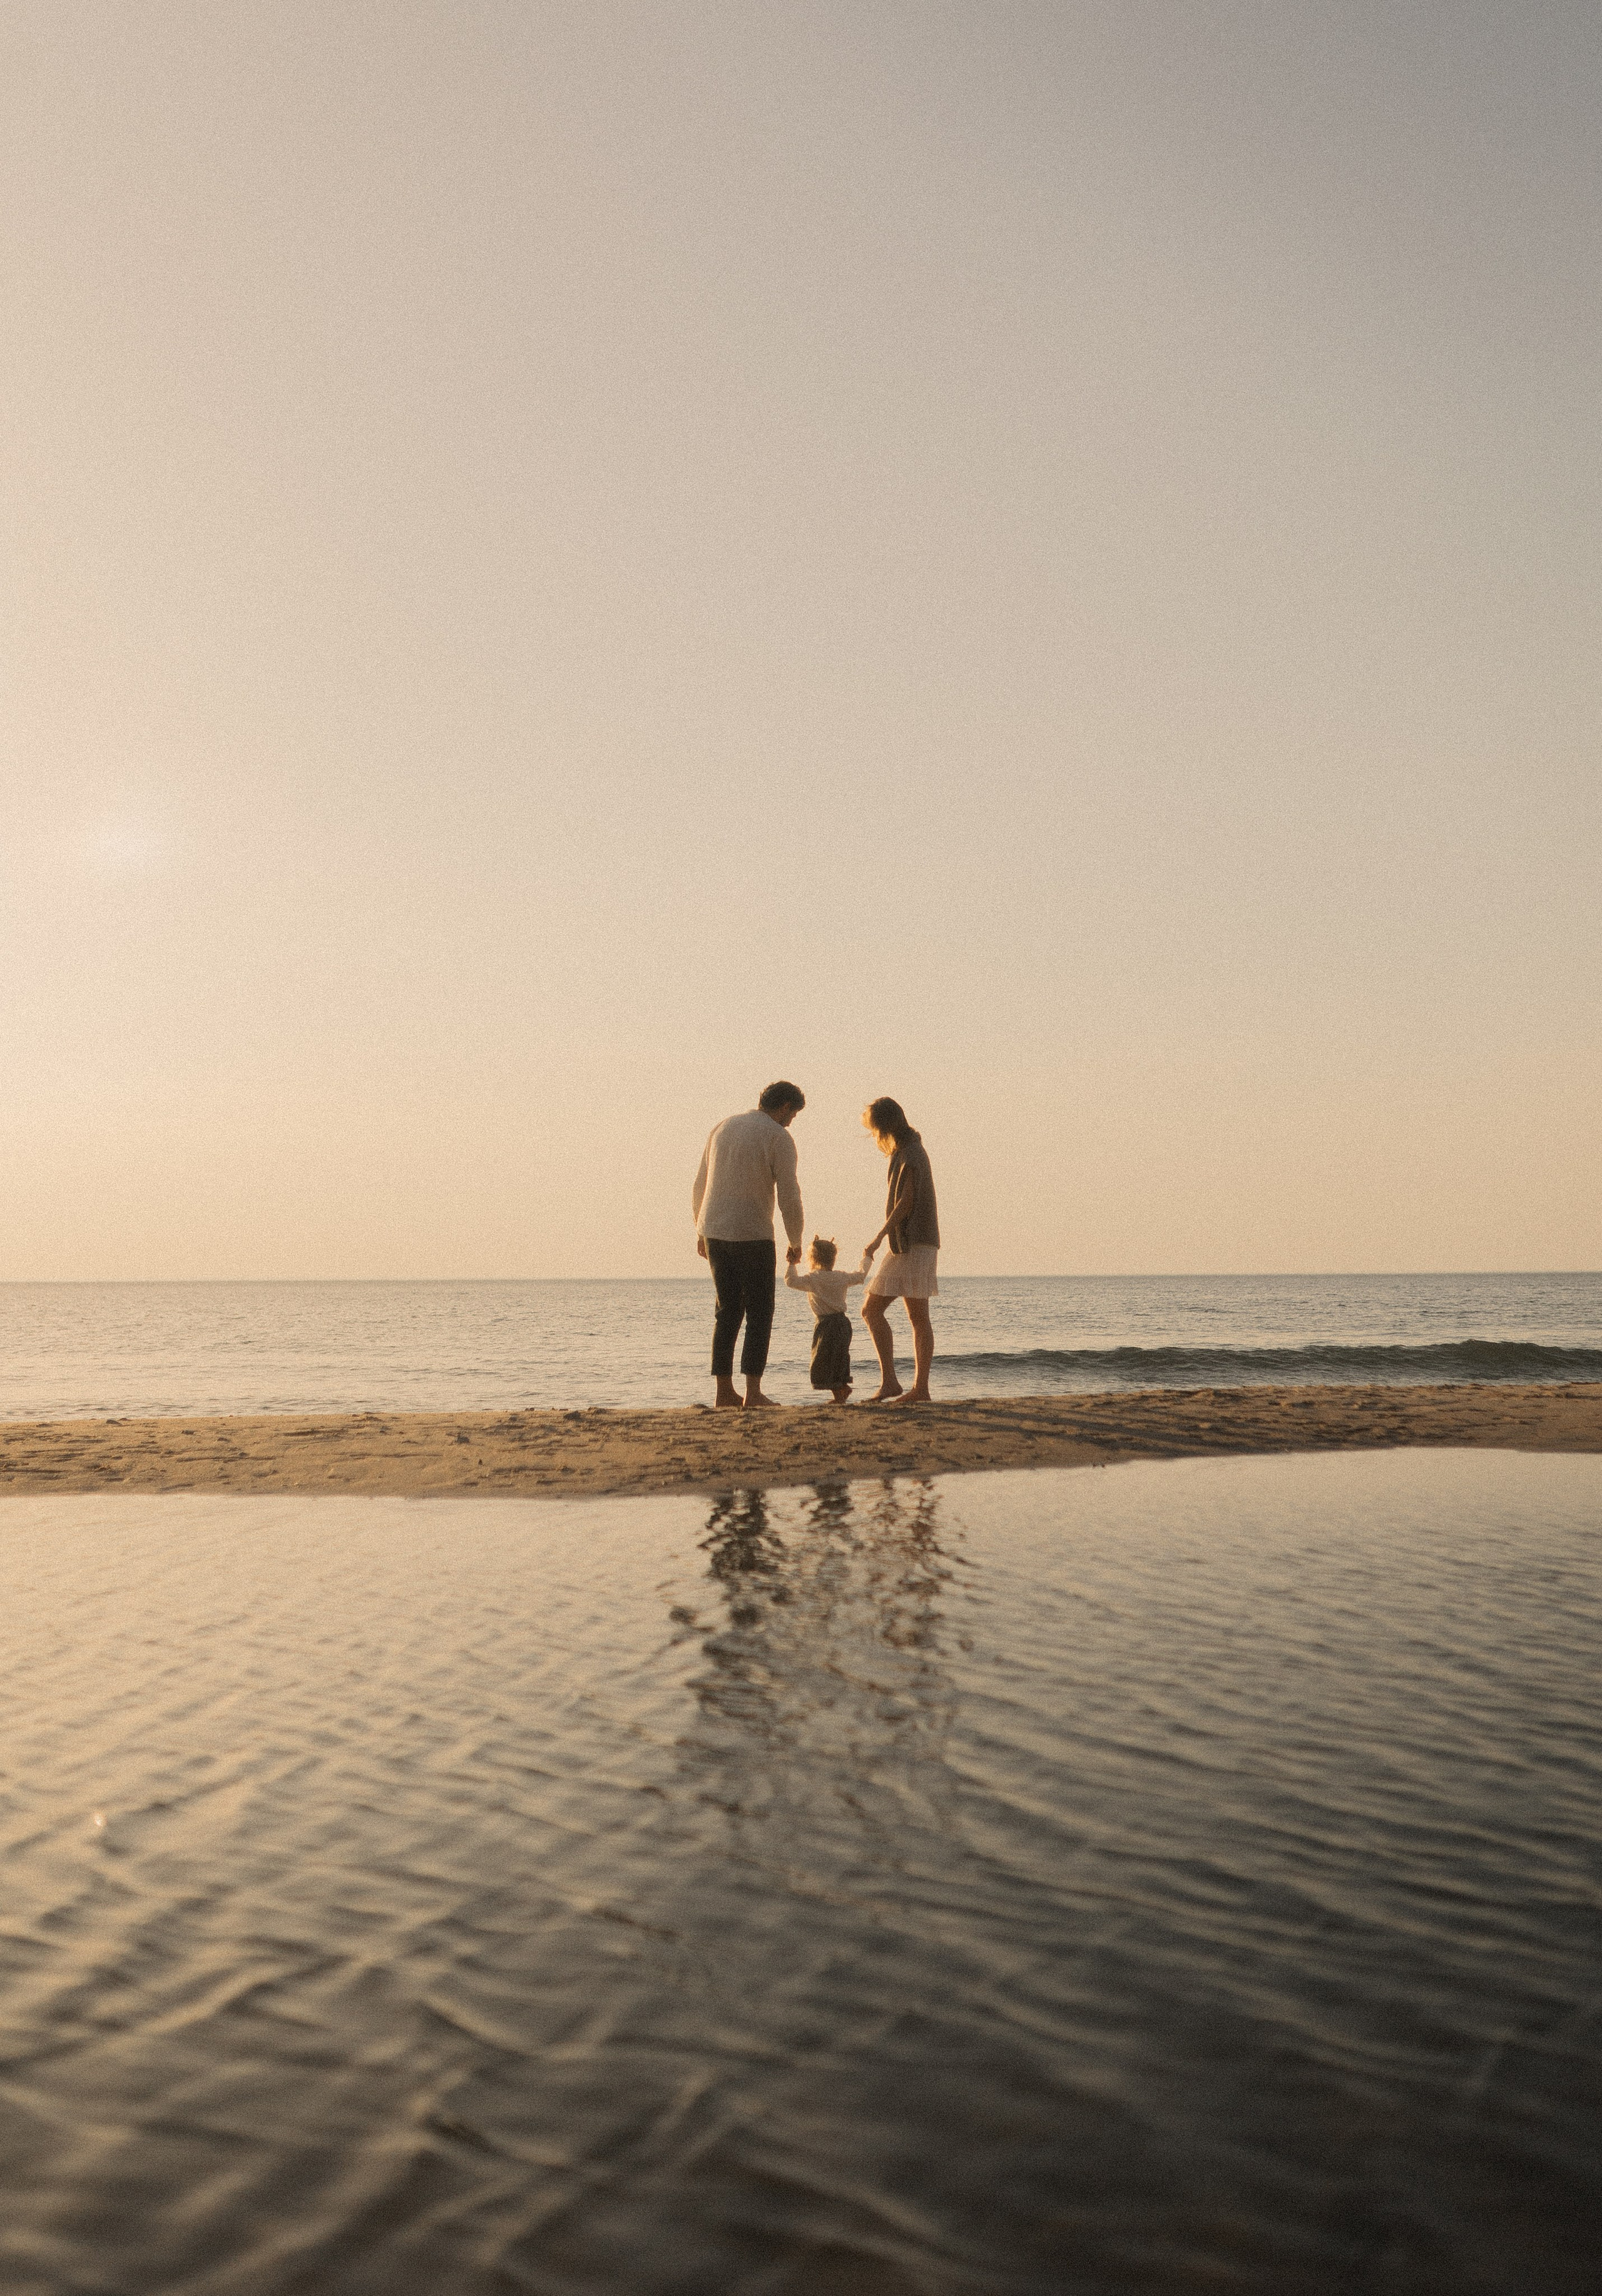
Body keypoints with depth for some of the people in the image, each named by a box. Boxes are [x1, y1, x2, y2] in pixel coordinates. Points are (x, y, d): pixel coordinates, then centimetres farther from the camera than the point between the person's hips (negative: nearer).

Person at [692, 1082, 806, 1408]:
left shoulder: (722, 1127, 12)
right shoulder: (778, 1137, -6)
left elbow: (700, 1185, 15)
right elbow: (789, 1197, -10)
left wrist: (701, 1231, 24)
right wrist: (796, 1243, 2)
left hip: (714, 1232, 6)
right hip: (753, 1234, -6)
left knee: (728, 1312, 12)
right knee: (759, 1313, 3)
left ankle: (724, 1391, 10)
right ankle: (753, 1391, -3)